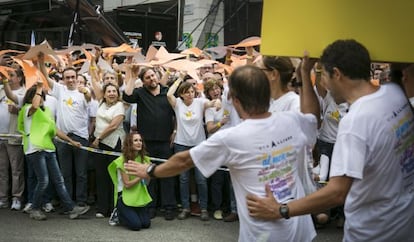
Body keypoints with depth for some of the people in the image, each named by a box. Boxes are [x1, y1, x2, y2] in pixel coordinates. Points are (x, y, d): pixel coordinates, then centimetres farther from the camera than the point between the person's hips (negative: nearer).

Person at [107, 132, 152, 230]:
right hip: (125, 196, -5)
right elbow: (127, 184, -15)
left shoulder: (144, 159, 2)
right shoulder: (122, 160, -14)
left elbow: (146, 182, 2)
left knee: (146, 224, -11)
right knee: (136, 225, -19)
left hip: (139, 196, 5)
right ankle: (118, 213, 11)